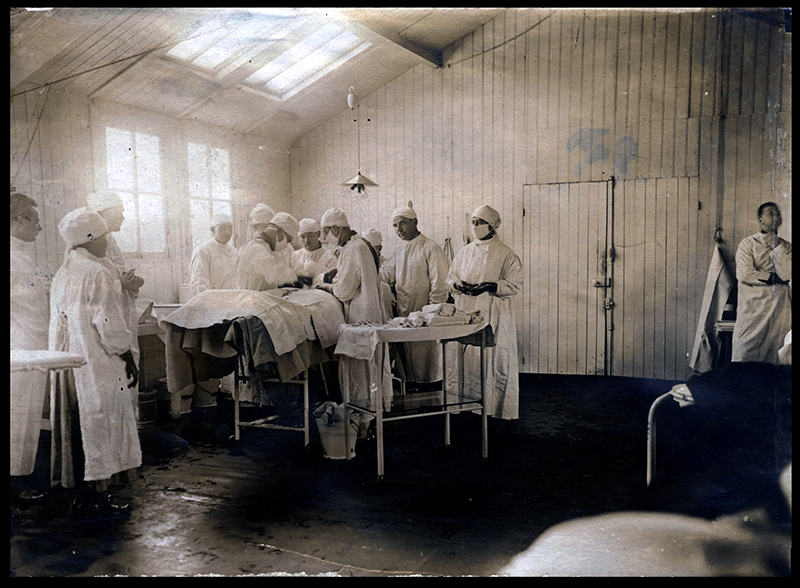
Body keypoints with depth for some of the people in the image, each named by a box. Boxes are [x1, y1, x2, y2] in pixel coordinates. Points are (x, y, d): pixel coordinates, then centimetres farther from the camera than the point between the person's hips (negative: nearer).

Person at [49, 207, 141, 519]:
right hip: (98, 365, -9)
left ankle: (82, 494, 25)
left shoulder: (62, 273, 10)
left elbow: (59, 322, 15)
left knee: (77, 428, 14)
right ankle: (93, 498, 8)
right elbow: (110, 325, -18)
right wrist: (129, 361, -9)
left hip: (69, 362, 9)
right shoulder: (97, 273, -16)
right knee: (98, 425, 0)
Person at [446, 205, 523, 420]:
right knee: (463, 360, 3)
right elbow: (450, 278, 17)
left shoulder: (506, 255, -1)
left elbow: (515, 285, -5)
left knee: (494, 360, -3)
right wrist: (458, 285, -6)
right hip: (465, 314, 4)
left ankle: (494, 407, 7)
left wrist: (491, 286, -20)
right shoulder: (464, 252, 13)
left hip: (494, 316, -4)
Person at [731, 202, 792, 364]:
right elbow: (744, 274, -12)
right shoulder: (748, 244, 3)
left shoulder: (786, 246, 12)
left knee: (775, 358, 4)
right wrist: (773, 278, -4)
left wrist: (776, 245, -4)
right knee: (745, 354, -5)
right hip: (753, 307, -3)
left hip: (780, 308, 3)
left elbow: (786, 274, -7)